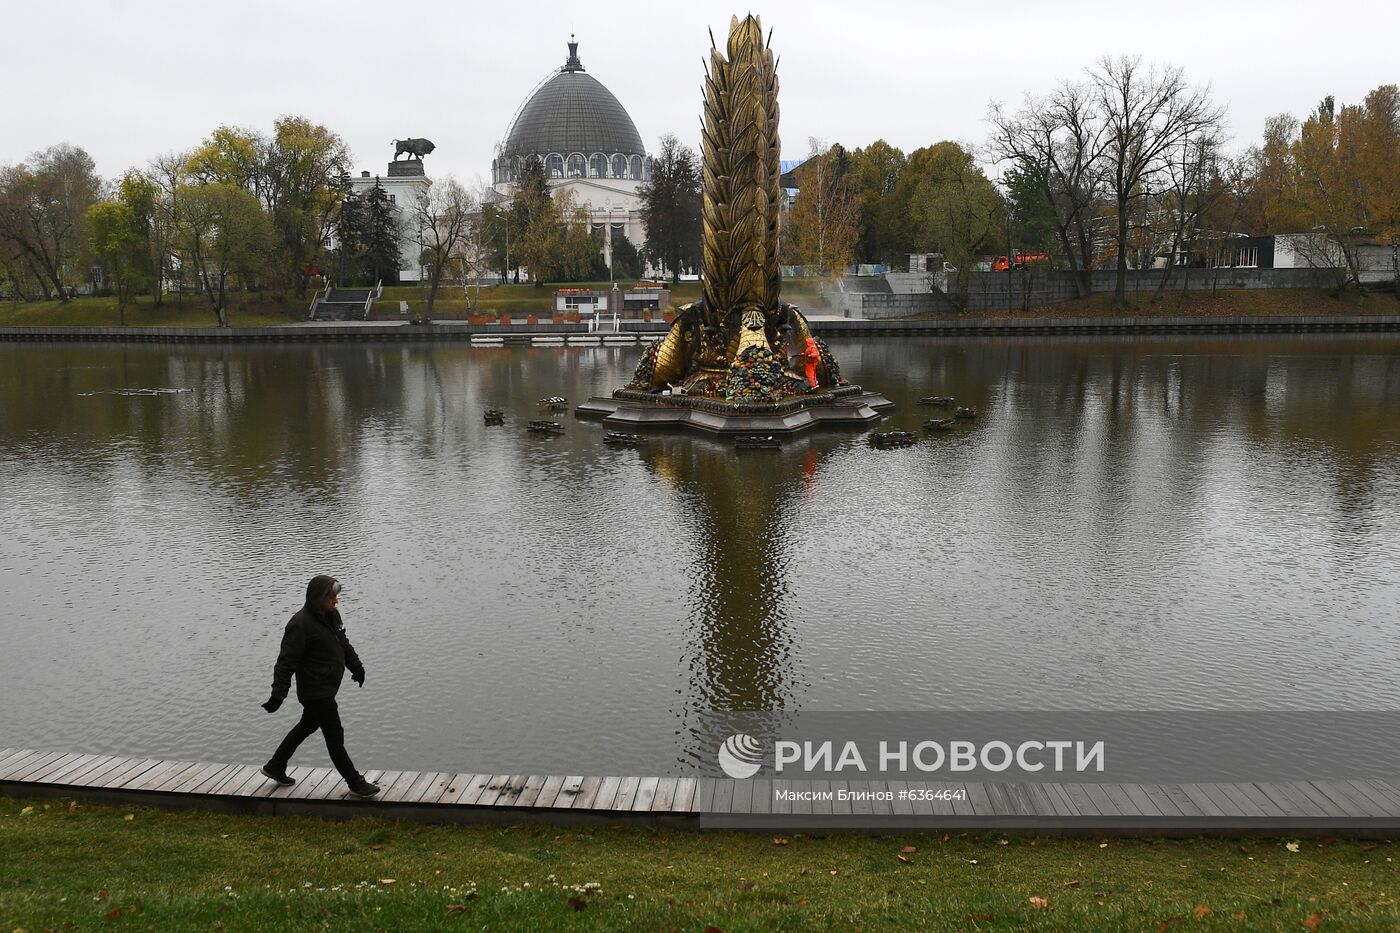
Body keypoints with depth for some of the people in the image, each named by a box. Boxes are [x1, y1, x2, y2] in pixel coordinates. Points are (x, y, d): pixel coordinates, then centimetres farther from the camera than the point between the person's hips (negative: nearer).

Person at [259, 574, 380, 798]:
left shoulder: (332, 615, 5)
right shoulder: (300, 624, -22)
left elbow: (343, 644, 22)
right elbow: (287, 661, -23)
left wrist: (356, 667, 32)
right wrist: (278, 694, -26)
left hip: (327, 689, 10)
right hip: (316, 692, -10)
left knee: (307, 726, 24)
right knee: (335, 737, -1)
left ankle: (275, 767, 40)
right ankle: (355, 783, 9)